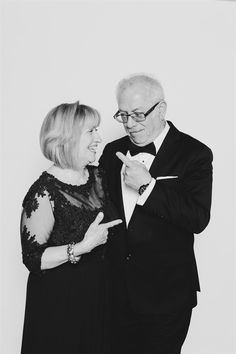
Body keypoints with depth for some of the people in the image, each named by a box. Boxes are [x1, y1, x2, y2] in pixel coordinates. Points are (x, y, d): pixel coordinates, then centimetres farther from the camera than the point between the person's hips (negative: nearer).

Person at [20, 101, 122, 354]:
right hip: (59, 302, -6)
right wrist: (82, 247, -29)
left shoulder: (98, 176, 2)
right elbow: (32, 258, -21)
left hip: (99, 293, 7)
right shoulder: (44, 193, -21)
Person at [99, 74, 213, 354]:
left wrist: (147, 185, -22)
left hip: (165, 296, -4)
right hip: (116, 291, 4)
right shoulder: (112, 152, 6)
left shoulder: (194, 154, -9)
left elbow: (199, 219, -19)